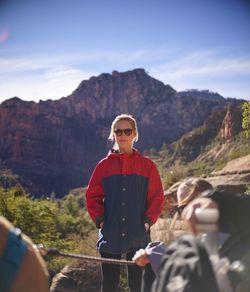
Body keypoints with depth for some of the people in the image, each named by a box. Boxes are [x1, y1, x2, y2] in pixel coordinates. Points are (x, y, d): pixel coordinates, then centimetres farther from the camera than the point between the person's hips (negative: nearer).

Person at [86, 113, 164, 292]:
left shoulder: (147, 165, 1)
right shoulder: (104, 165, 4)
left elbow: (157, 197, 2)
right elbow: (92, 196, 7)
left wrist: (148, 220, -8)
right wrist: (99, 220, -5)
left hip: (138, 237, -1)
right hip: (110, 237, 1)